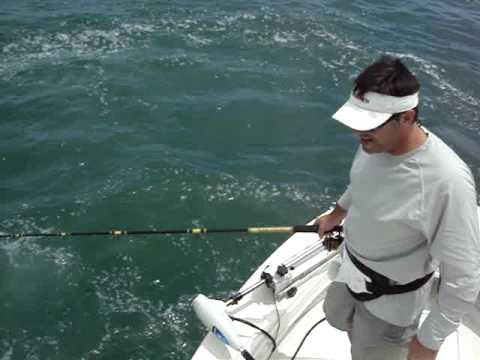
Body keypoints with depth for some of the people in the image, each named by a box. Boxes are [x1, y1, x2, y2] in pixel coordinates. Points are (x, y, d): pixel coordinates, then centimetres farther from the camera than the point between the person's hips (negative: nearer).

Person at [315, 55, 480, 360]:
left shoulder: (446, 181, -38)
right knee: (337, 317, 31)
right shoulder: (377, 140, -16)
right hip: (352, 271, 7)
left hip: (389, 299, -7)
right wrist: (336, 214, 24)